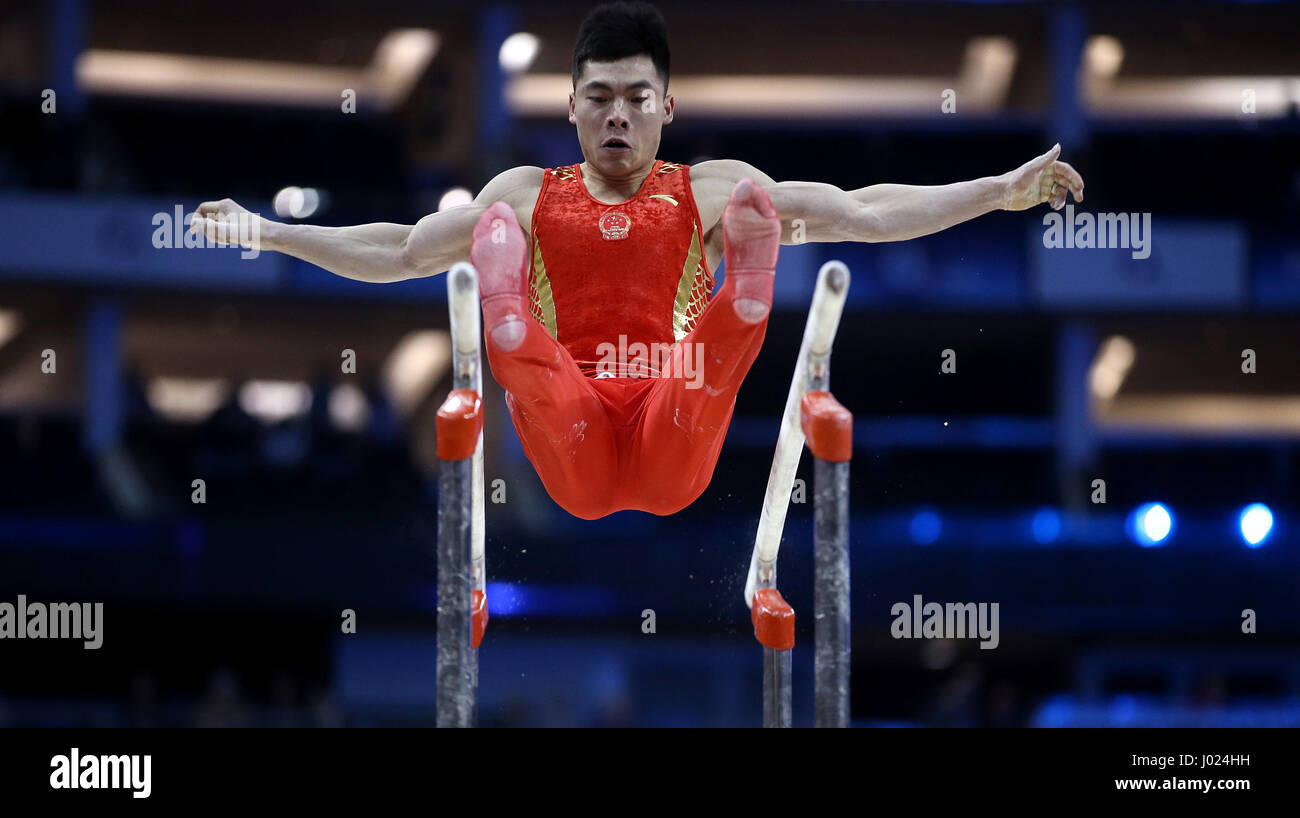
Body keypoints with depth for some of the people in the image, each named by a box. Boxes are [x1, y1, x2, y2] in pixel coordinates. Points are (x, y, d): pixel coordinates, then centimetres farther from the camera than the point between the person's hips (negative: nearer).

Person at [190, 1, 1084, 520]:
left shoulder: (712, 190, 18)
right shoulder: (526, 195, 23)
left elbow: (864, 212, 12)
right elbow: (398, 251, 22)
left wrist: (1001, 192, 3)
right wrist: (266, 232, 13)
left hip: (674, 455, -1)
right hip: (572, 450, 1)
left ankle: (748, 296, -59)